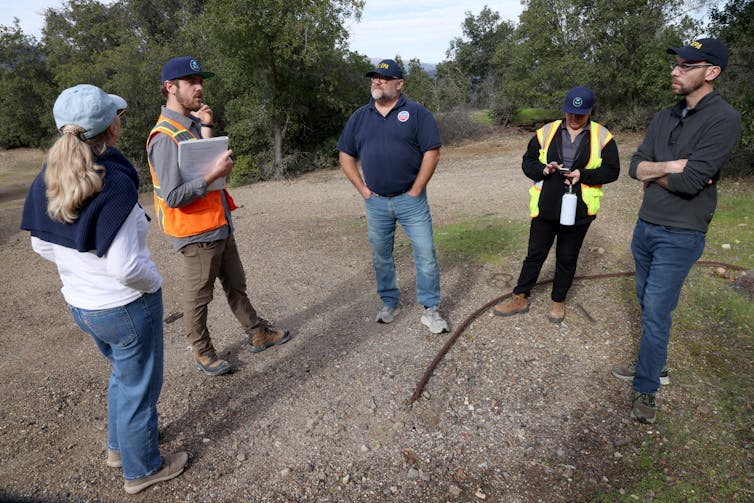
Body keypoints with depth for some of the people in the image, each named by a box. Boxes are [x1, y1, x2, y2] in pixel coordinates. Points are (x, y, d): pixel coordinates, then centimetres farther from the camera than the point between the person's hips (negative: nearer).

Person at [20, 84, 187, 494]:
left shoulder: (48, 180, -4)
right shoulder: (114, 184, -27)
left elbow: (41, 244, 7)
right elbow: (125, 266, -29)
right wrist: (155, 282, -10)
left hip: (79, 303, 7)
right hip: (126, 307, -7)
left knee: (123, 372, 30)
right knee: (138, 386, 14)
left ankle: (118, 446, 49)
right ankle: (141, 469, 34)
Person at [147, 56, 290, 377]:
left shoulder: (194, 123, 7)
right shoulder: (165, 137, -20)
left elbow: (209, 163, 1)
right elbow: (173, 197, -25)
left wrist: (207, 129, -8)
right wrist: (214, 174, -27)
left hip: (220, 225, 9)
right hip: (196, 233, -8)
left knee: (236, 284, 20)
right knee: (198, 296, 10)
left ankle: (258, 334, 35)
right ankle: (202, 351, 29)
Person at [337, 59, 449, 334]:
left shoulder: (416, 113, -3)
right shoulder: (360, 117, 9)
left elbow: (432, 153, -7)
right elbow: (346, 156, 11)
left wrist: (416, 190, -11)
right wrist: (363, 189, 2)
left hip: (410, 199, -3)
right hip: (376, 202, 3)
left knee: (425, 254, -1)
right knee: (381, 256, 12)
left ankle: (430, 309, 13)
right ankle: (389, 303, 30)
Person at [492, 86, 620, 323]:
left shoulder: (602, 136, 0)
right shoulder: (546, 132, 3)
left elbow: (612, 170, 0)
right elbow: (527, 162, 6)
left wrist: (583, 175, -17)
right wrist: (543, 169, -15)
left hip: (578, 211, -1)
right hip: (545, 207, 1)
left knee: (567, 258, 13)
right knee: (535, 253, 11)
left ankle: (558, 301, 31)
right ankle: (520, 297, 23)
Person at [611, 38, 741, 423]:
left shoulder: (723, 120, -15)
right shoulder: (664, 118, 8)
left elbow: (690, 182, -23)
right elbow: (635, 166, 1)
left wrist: (651, 173, -7)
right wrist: (669, 167, -17)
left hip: (680, 236, -7)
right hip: (645, 227, 7)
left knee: (656, 315, -2)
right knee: (648, 306, 17)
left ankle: (646, 390, 13)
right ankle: (653, 365, 35)